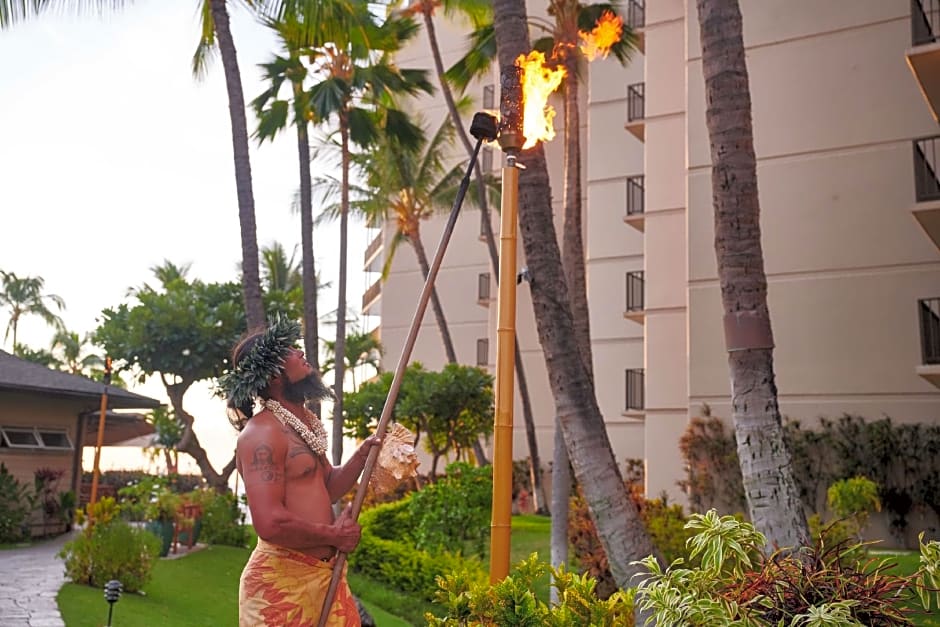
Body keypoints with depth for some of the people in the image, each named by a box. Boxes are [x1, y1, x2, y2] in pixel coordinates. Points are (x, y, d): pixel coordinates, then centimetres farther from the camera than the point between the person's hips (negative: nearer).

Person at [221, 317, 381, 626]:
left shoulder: (304, 421, 13)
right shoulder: (263, 432, -19)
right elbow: (270, 523, -27)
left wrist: (361, 457, 3)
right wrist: (334, 535, -14)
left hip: (324, 573, 9)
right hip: (282, 580, -9)